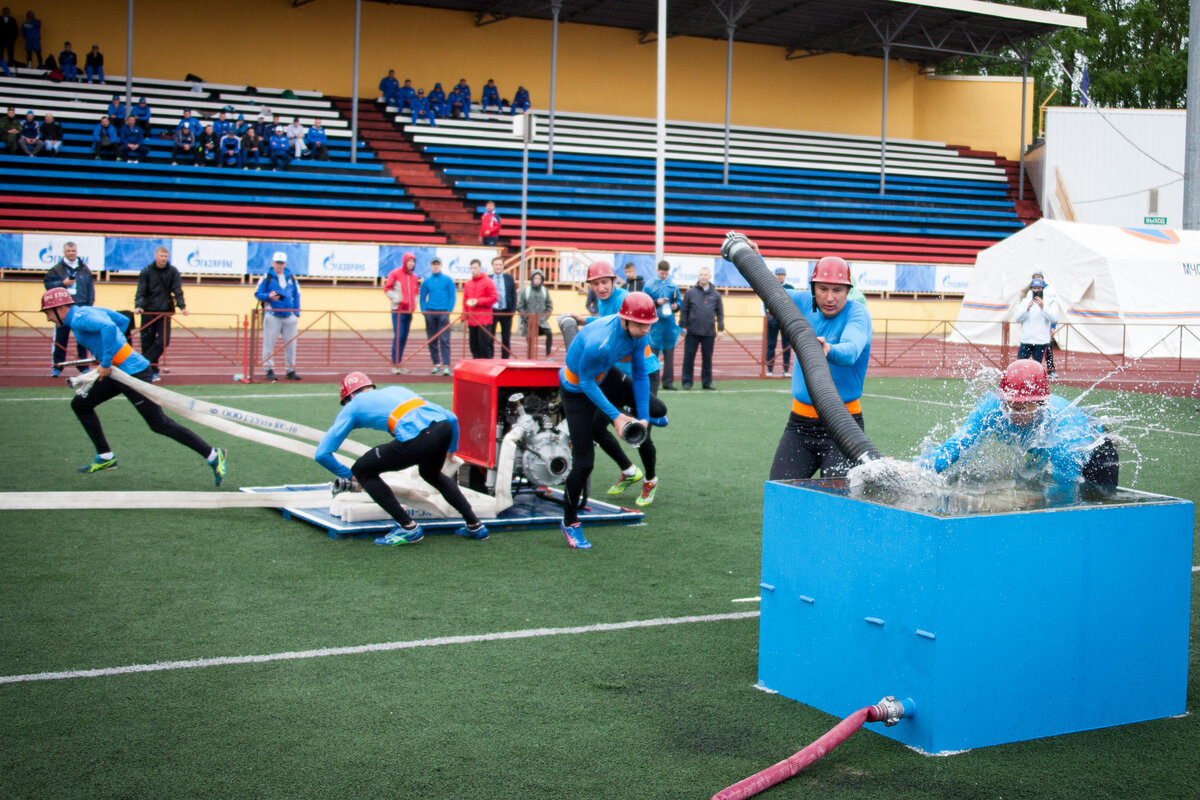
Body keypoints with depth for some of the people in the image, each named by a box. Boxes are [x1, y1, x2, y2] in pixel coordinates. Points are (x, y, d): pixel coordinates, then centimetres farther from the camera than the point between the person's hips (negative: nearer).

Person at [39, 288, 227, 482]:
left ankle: (213, 455, -1)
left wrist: (106, 363, -26)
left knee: (160, 424, -6)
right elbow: (123, 320, 22)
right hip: (117, 373, 10)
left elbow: (108, 327, -32)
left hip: (132, 372, -10)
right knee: (80, 404, 15)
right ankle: (105, 457, 20)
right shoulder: (90, 311, 14)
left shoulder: (79, 318, -14)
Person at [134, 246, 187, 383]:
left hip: (165, 312, 1)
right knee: (147, 342, 1)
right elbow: (141, 291, -4)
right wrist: (138, 305, -20)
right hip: (148, 311, -1)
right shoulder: (146, 271, 1)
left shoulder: (173, 271, 4)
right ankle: (152, 371, 11)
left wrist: (181, 306, -15)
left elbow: (177, 291, -1)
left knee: (164, 341, -10)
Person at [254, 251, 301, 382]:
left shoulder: (291, 278, 12)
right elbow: (258, 293, 1)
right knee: (269, 343, -3)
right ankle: (269, 370, 4)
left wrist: (297, 313, 7)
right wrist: (268, 296, -19)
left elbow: (296, 295, 14)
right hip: (272, 315, -3)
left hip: (289, 316, 3)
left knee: (290, 344, 5)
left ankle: (291, 370, 14)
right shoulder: (266, 277, 2)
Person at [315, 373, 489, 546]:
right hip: (445, 427, 6)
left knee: (362, 471, 15)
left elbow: (322, 454, 21)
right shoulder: (395, 389, 37)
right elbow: (452, 418, 34)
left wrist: (349, 476, 36)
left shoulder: (353, 406, 25)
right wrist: (451, 451, 49)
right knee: (431, 474, 37)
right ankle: (475, 525, 34)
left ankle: (409, 528, 12)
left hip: (417, 439, -6)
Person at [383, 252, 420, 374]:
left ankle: (399, 363, 13)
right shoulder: (395, 274, -4)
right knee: (398, 337, -10)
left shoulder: (414, 277, 13)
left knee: (404, 338, 7)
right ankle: (395, 365, -8)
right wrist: (399, 300, -14)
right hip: (398, 310, -6)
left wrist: (414, 303, 9)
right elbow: (387, 289, -6)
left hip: (409, 311, 6)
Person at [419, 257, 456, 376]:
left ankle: (446, 365, -13)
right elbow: (422, 298, 15)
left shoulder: (448, 280, 3)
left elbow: (453, 296, 2)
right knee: (432, 340, 5)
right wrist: (424, 310, 2)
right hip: (430, 313, 3)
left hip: (443, 313, -3)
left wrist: (449, 310, -8)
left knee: (444, 340, -10)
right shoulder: (426, 282, 10)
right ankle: (436, 364, 14)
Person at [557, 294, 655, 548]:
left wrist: (643, 417, -7)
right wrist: (615, 416, -21)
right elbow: (586, 384, -26)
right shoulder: (599, 344, -41)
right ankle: (569, 522, 11)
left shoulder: (637, 334, -18)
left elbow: (640, 376, -5)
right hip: (577, 390, -7)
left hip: (604, 377, 7)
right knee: (584, 461, -6)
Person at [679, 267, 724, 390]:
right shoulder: (690, 293, 4)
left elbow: (720, 313, 11)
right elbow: (684, 310, 5)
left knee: (707, 358, 7)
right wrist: (683, 326, -2)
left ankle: (707, 382, 15)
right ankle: (687, 381, 8)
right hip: (692, 332, -1)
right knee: (689, 357, 0)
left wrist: (720, 329, 4)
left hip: (709, 333, 1)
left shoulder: (715, 295, 9)